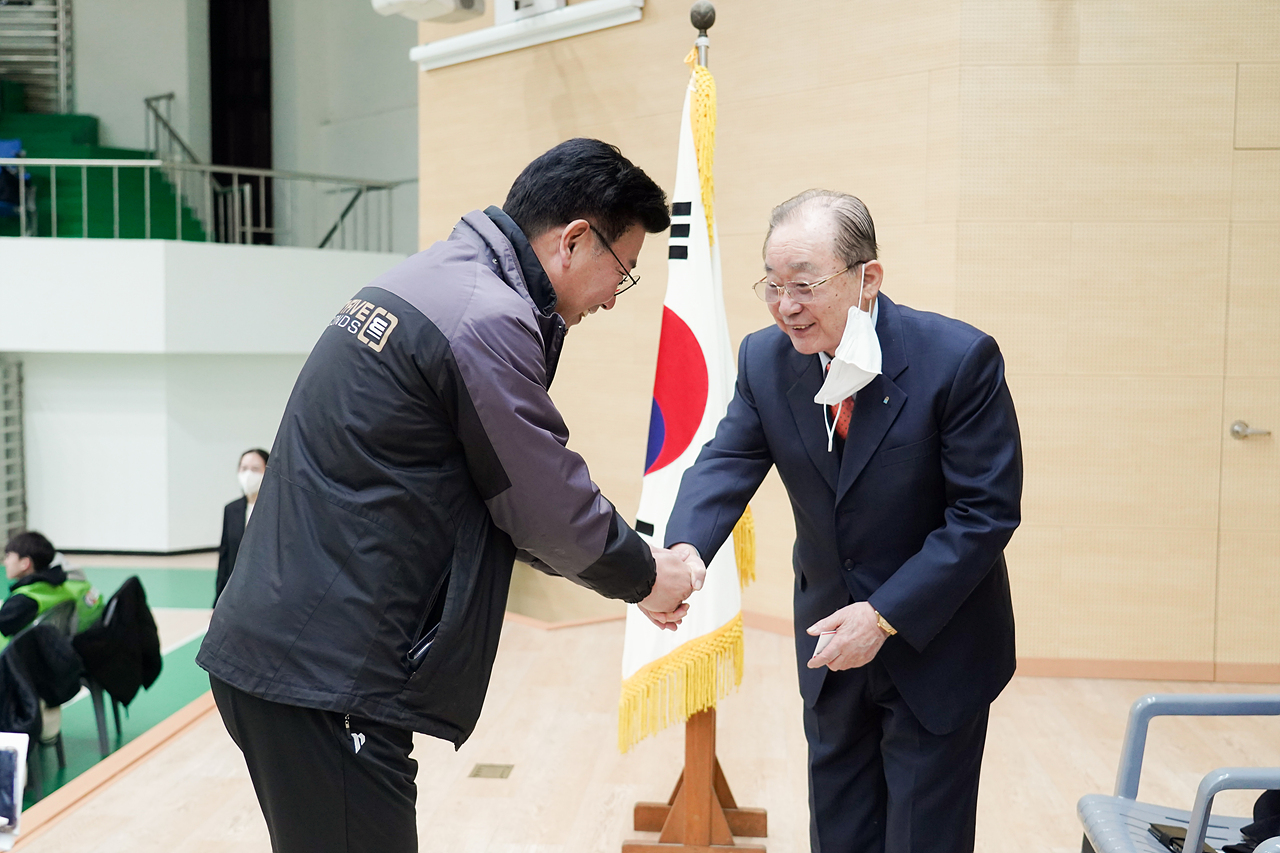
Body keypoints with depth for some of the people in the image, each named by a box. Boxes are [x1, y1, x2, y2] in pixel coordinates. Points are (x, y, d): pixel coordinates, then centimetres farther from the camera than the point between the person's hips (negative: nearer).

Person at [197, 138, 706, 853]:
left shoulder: (432, 280, 14)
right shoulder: (488, 318, -18)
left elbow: (515, 492, 19)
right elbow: (550, 508, -11)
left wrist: (631, 560, 17)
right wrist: (647, 578, 7)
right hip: (327, 677, -10)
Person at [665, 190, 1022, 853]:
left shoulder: (959, 359, -22)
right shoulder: (765, 359, -8)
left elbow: (987, 513, -21)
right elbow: (726, 463, -10)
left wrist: (886, 617, -24)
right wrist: (684, 550, -32)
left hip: (936, 645, -4)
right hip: (831, 642, 4)